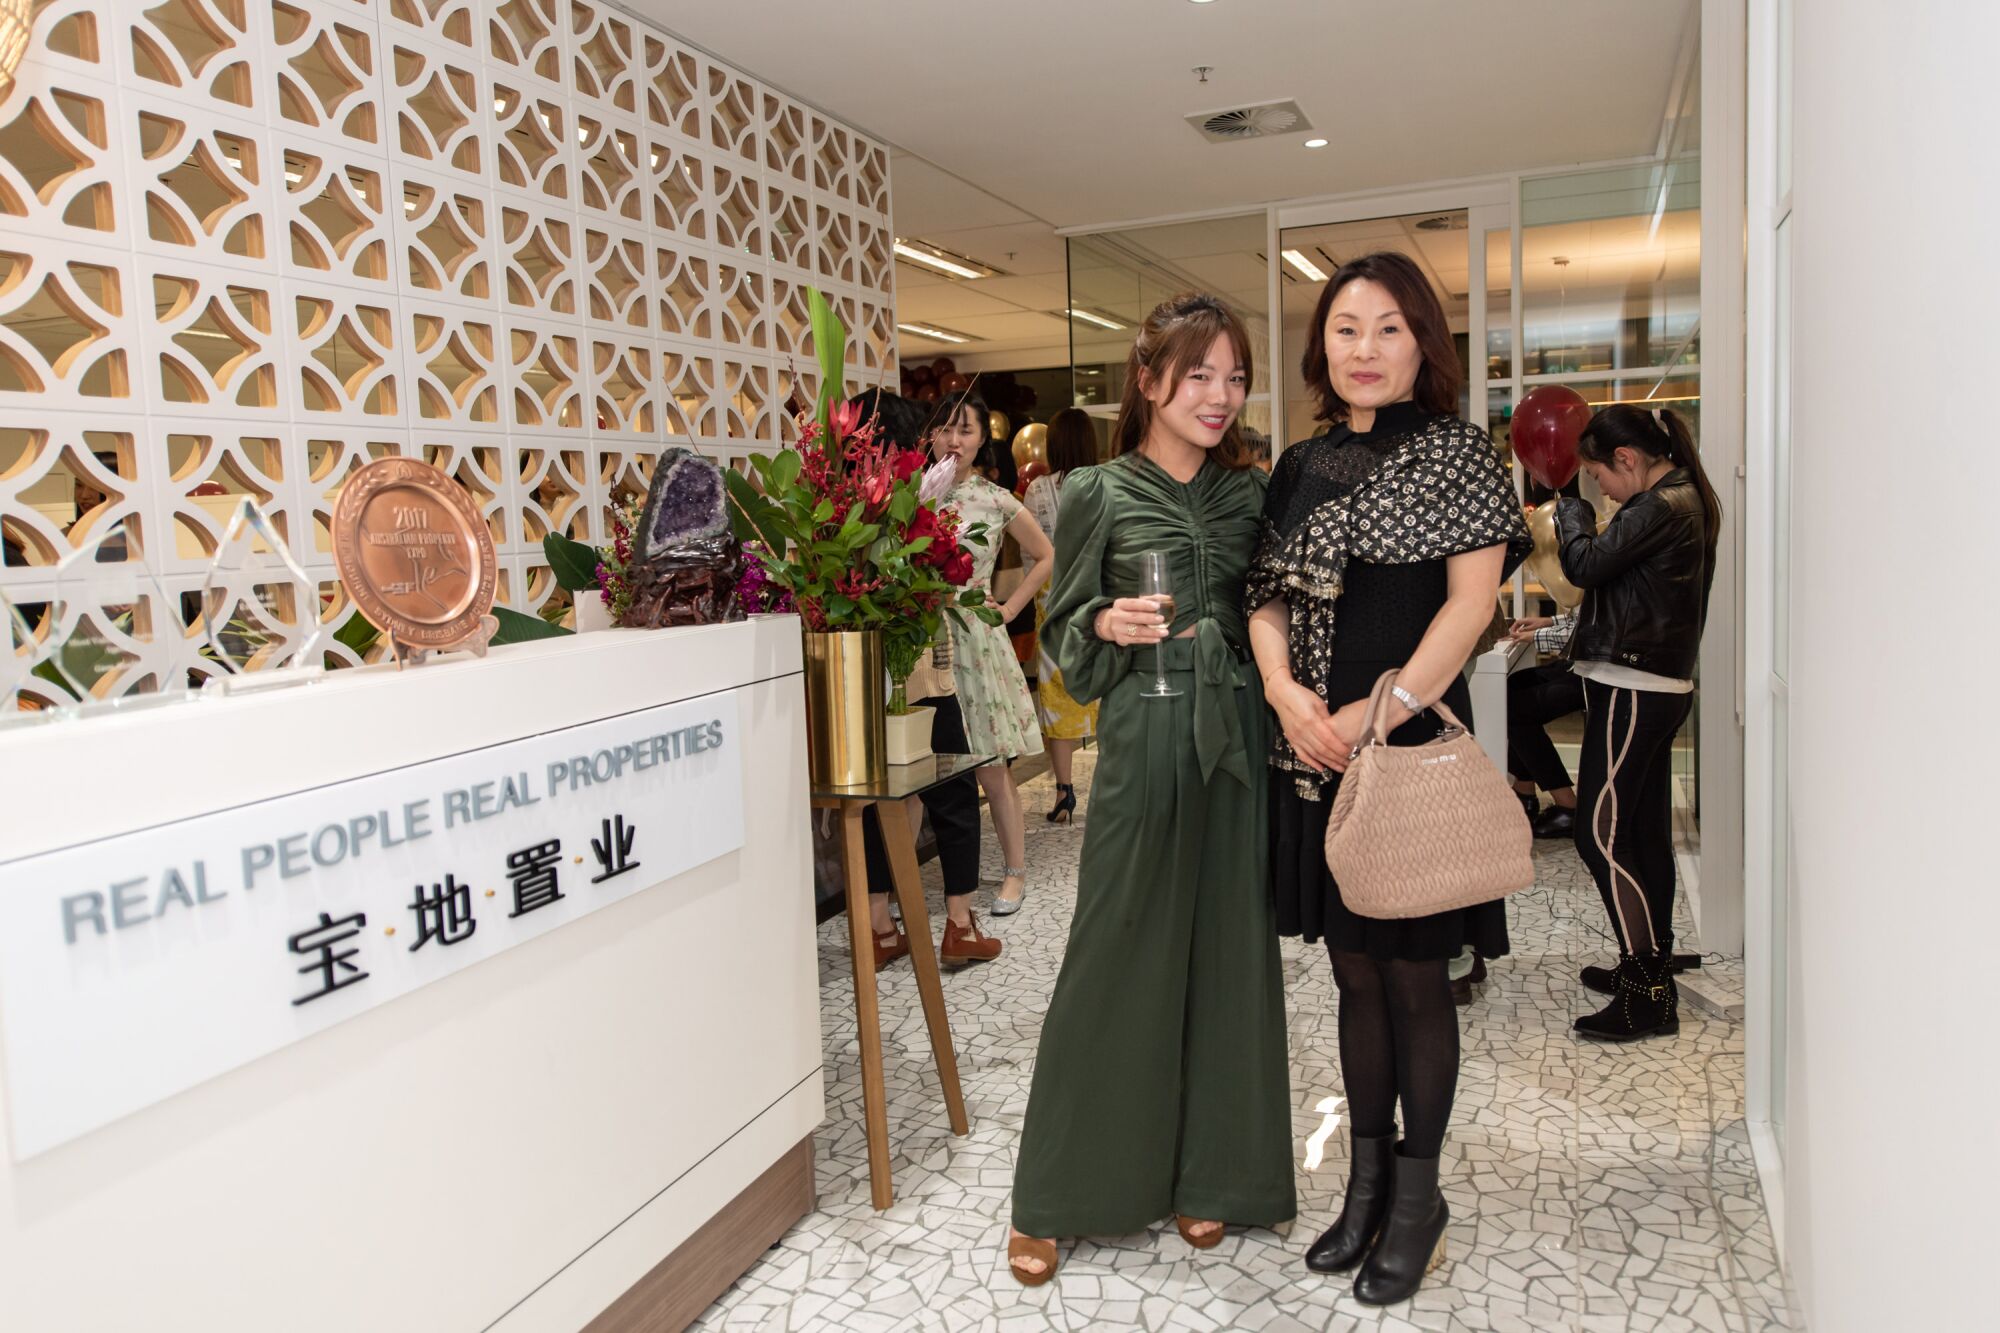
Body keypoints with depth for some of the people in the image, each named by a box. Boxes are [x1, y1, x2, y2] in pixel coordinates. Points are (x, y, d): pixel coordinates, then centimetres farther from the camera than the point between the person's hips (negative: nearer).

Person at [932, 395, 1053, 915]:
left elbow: (1046, 557, 12)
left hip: (976, 640, -1)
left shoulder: (996, 502, 1)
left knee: (991, 765, 3)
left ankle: (1015, 871, 17)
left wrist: (1007, 609, 6)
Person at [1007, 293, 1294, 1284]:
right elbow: (1064, 629, 2)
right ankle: (1053, 1200, 17)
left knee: (1229, 952, 8)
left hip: (1237, 738, 4)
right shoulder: (1099, 494, -1)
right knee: (1116, 956, 1)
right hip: (1143, 738, -4)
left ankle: (1205, 1174, 27)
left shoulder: (1250, 493, 10)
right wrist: (1107, 623, -19)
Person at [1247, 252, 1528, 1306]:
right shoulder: (1301, 467, 12)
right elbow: (1268, 594, 11)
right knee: (1354, 972, 14)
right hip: (1317, 752, 5)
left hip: (1412, 744, -5)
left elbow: (1471, 601, -10)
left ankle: (1418, 1193, 23)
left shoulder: (1456, 451, -2)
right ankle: (1366, 1182, 29)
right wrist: (1285, 689, -8)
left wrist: (1381, 710, -17)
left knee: (1414, 975, 5)